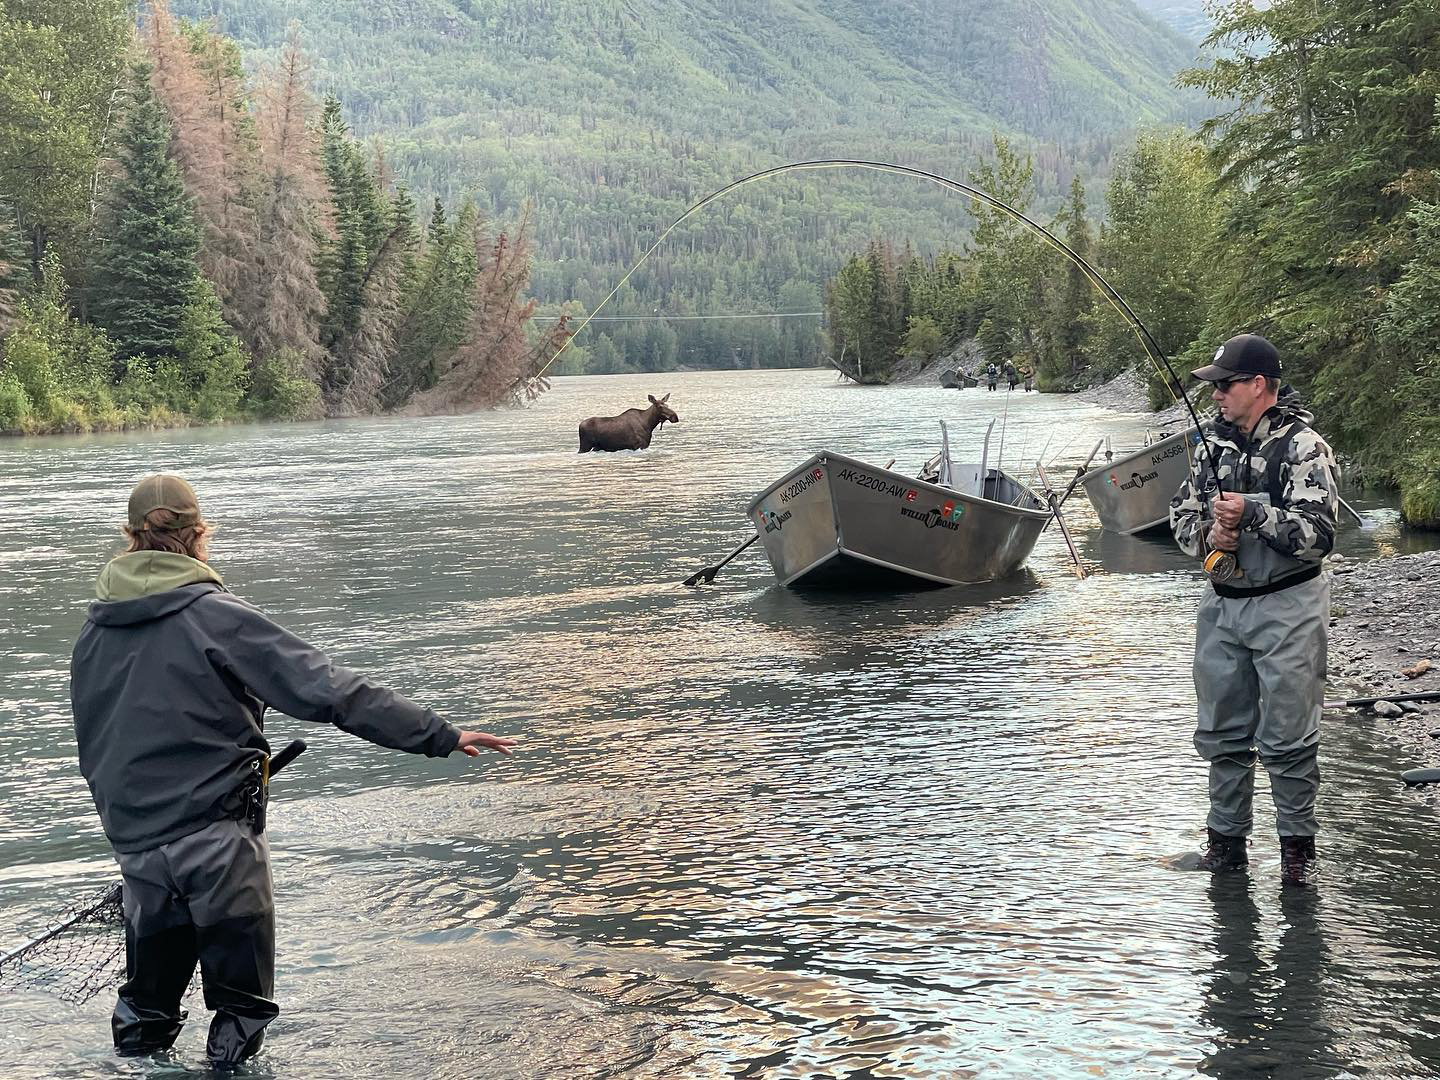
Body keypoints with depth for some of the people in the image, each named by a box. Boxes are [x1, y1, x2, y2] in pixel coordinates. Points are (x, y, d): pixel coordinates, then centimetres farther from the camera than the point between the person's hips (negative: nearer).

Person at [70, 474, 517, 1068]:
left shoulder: (92, 633, 5)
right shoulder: (213, 616, -13)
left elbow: (90, 746, 15)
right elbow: (327, 689, -18)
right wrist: (441, 735, -17)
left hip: (132, 837, 6)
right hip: (214, 834, -6)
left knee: (151, 990, 21)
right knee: (240, 986, 9)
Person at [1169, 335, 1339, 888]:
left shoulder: (1303, 447, -11)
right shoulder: (1215, 443, 9)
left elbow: (1317, 535, -18)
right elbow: (1181, 511, 14)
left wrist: (1252, 513, -25)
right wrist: (1208, 534, -7)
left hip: (1286, 605, -6)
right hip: (1222, 605, 6)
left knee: (1287, 737, -3)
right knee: (1220, 732, 12)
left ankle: (1298, 843, 11)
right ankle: (1226, 838, 24)